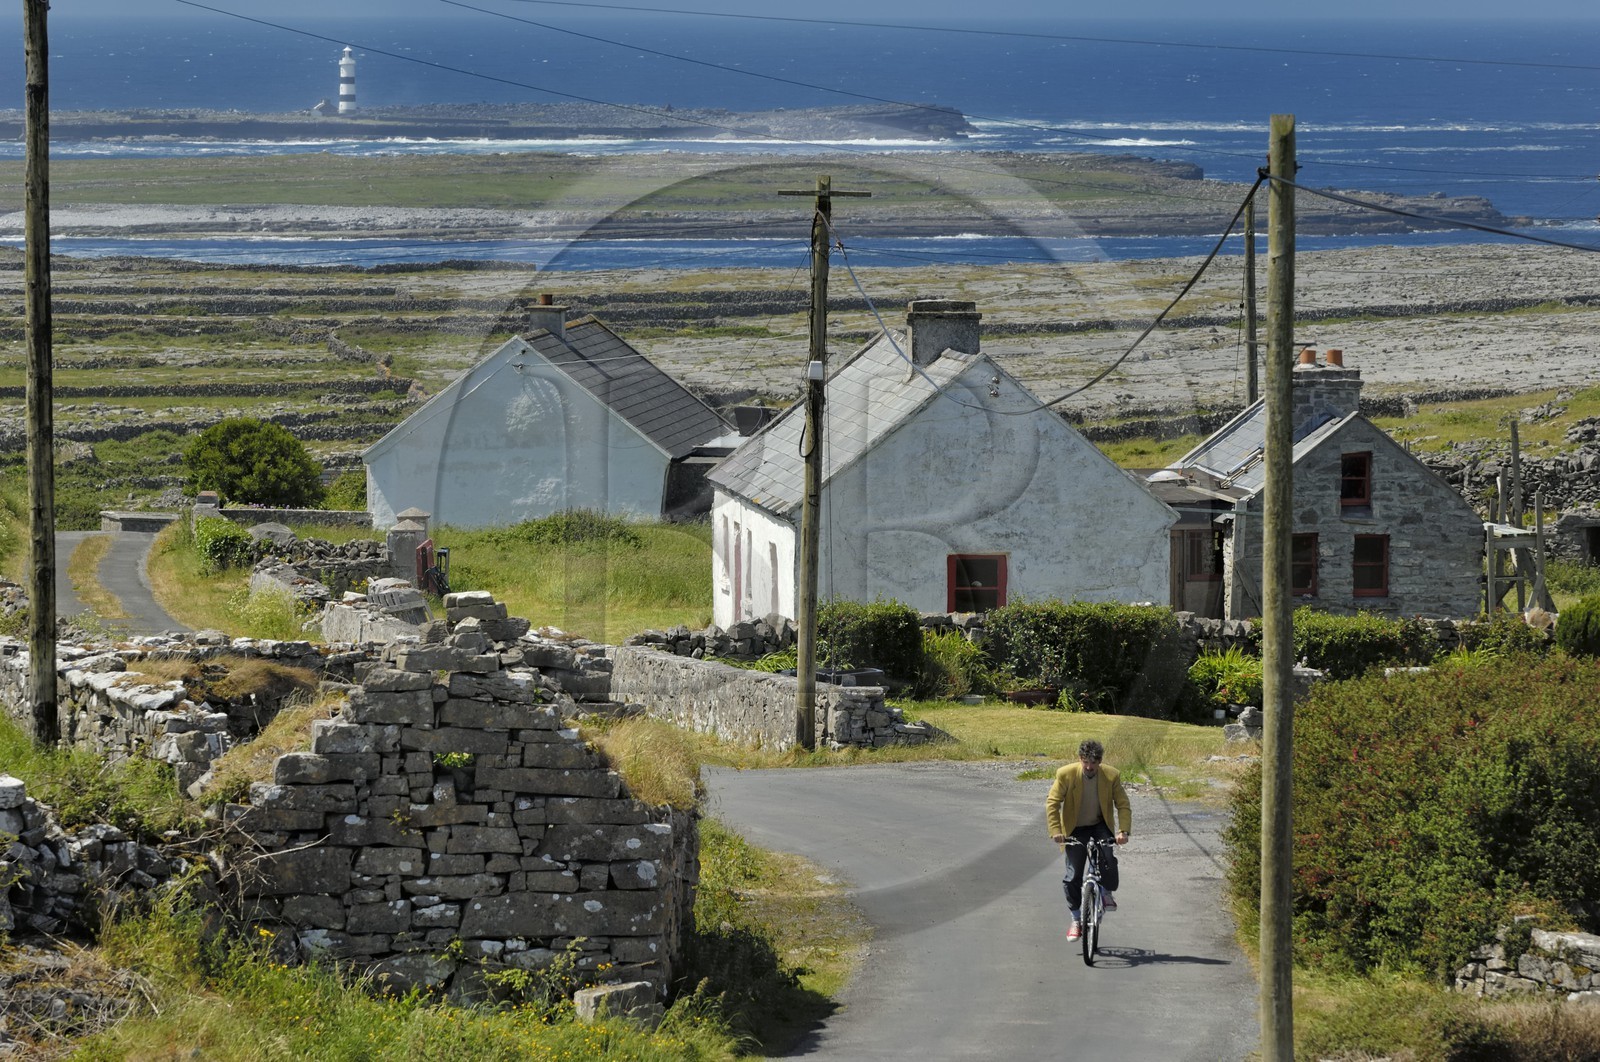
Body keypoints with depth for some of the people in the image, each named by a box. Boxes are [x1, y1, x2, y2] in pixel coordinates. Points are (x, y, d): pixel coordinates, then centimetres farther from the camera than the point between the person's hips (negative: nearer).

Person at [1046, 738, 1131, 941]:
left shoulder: (1111, 776, -14)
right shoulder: (1066, 775, -17)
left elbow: (1123, 805, -10)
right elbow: (1052, 803, -13)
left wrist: (1123, 831, -24)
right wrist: (1055, 831, -24)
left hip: (1100, 825, 0)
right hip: (1075, 828, 0)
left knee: (1108, 858, -26)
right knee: (1073, 875, -6)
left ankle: (1107, 892, 4)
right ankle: (1076, 921, 10)